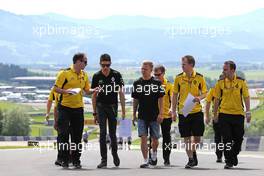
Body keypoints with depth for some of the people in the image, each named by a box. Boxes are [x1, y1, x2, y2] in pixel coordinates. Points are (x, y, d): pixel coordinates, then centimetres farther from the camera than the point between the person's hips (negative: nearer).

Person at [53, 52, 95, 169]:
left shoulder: (84, 75, 10)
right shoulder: (65, 73, -8)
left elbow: (87, 90, 16)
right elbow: (56, 88, -7)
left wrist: (94, 90, -4)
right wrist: (66, 91, -23)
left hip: (78, 108, 5)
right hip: (65, 107, -5)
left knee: (77, 135, 5)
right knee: (64, 134, -4)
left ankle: (76, 160, 11)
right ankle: (64, 159, 3)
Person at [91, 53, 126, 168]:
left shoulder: (116, 75, -4)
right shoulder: (96, 76, -2)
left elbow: (121, 93, -1)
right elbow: (94, 95, 4)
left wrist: (123, 110, -5)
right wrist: (94, 113, 3)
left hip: (113, 107, 0)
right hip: (101, 107, 0)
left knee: (113, 133, 4)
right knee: (103, 133, -6)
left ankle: (115, 154, 29)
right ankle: (103, 159, -4)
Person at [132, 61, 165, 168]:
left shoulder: (157, 83, -2)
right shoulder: (137, 83, 5)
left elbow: (160, 99, -3)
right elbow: (135, 100, 11)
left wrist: (160, 113, -11)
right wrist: (134, 115, 9)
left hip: (154, 116, -1)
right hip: (142, 116, 1)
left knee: (155, 139, 8)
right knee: (143, 138, -8)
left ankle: (154, 154, 36)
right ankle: (145, 160, -5)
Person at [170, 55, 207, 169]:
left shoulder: (199, 77, -1)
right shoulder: (179, 78, 1)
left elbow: (205, 93, 6)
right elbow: (175, 95, 7)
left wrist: (199, 98, -17)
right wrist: (173, 111, 3)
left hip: (197, 111, 0)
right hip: (183, 111, 0)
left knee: (197, 136, 2)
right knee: (187, 137, 0)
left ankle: (193, 152, 29)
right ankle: (191, 159, 9)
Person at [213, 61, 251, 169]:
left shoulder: (241, 82, -2)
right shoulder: (220, 82, 0)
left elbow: (246, 97, 1)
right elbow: (217, 99, 6)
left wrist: (248, 112, -8)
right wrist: (215, 114, 7)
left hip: (238, 113, 0)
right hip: (224, 114, 0)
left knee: (238, 138, 8)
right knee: (227, 139, -3)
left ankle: (234, 155, 33)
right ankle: (229, 161, 3)